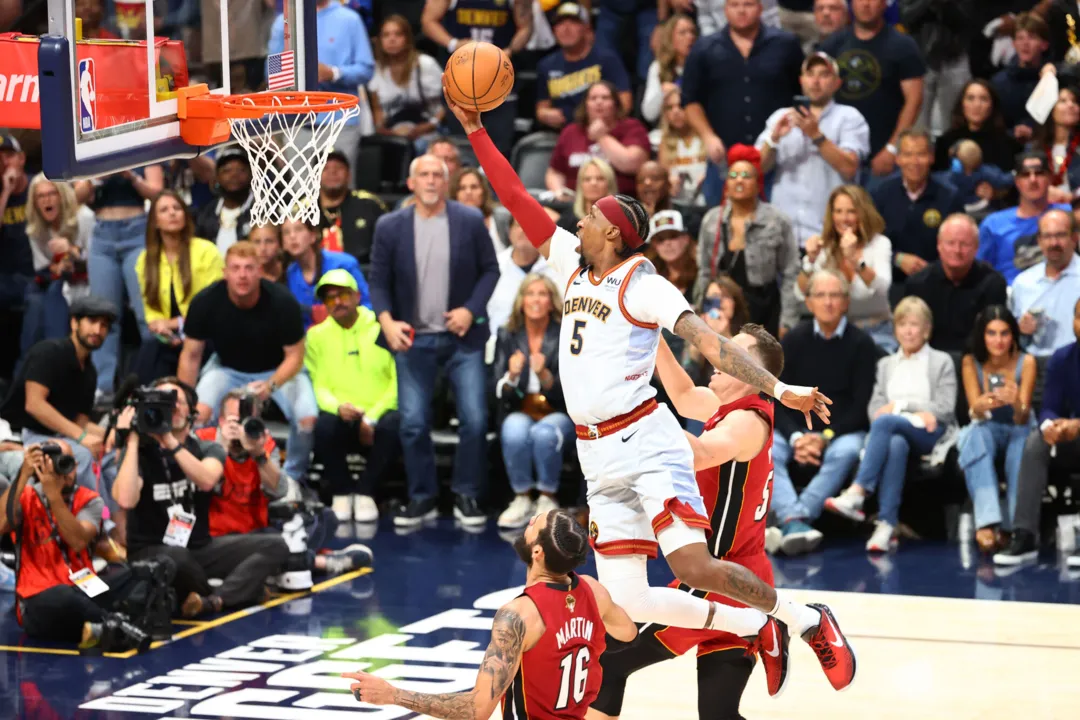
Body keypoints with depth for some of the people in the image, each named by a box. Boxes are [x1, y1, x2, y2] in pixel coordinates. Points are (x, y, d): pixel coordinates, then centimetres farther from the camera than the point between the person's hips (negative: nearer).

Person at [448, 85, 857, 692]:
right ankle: (758, 631, 15)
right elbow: (518, 200, 17)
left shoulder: (643, 284, -7)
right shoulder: (573, 265, 13)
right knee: (627, 599, -2)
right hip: (598, 457, 7)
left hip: (644, 442, -7)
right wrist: (475, 129, 13)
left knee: (691, 564, -21)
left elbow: (708, 340, -16)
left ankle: (806, 620, 1)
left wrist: (778, 389, -27)